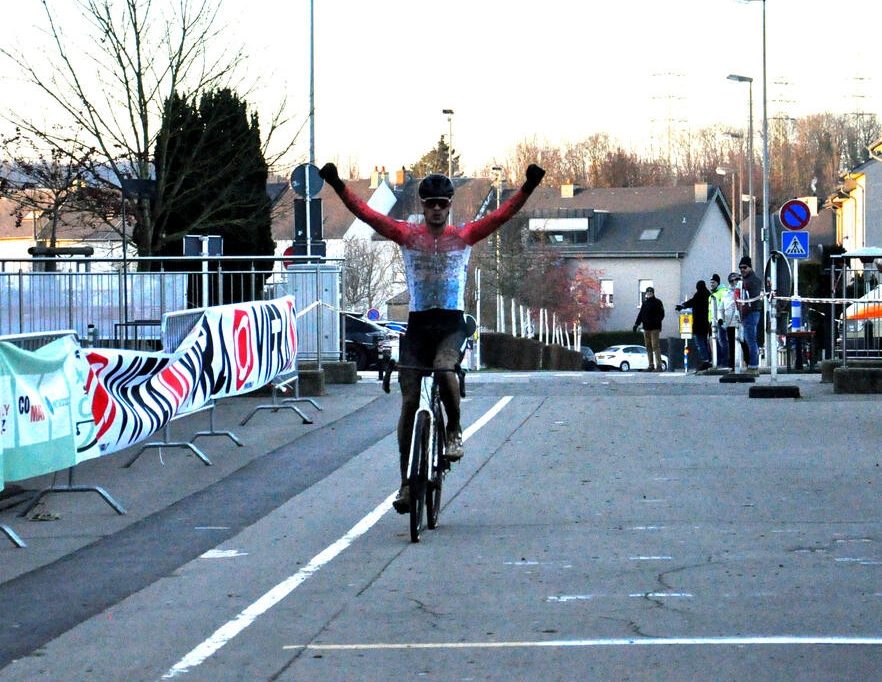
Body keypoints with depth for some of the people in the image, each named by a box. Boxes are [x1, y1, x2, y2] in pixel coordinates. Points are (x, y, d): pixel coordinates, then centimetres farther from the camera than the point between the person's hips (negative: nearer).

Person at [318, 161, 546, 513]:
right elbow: (366, 213, -3)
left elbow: (503, 214, -5)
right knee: (409, 400, -3)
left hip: (451, 324, -1)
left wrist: (528, 186, -18)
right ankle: (406, 482, 3)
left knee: (444, 368, -33)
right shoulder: (408, 234, 5)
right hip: (417, 323, 1)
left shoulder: (464, 235, 5)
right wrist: (337, 185, -15)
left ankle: (454, 431, -6)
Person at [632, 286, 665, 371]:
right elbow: (640, 314, 21)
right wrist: (636, 324, 10)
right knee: (648, 347, 5)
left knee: (655, 346, -13)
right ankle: (651, 365, 9)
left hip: (655, 328, -6)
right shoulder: (644, 303, 17)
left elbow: (661, 314, -5)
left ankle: (659, 365, -15)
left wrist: (656, 321, -19)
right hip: (646, 328, 6)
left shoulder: (657, 302, 0)